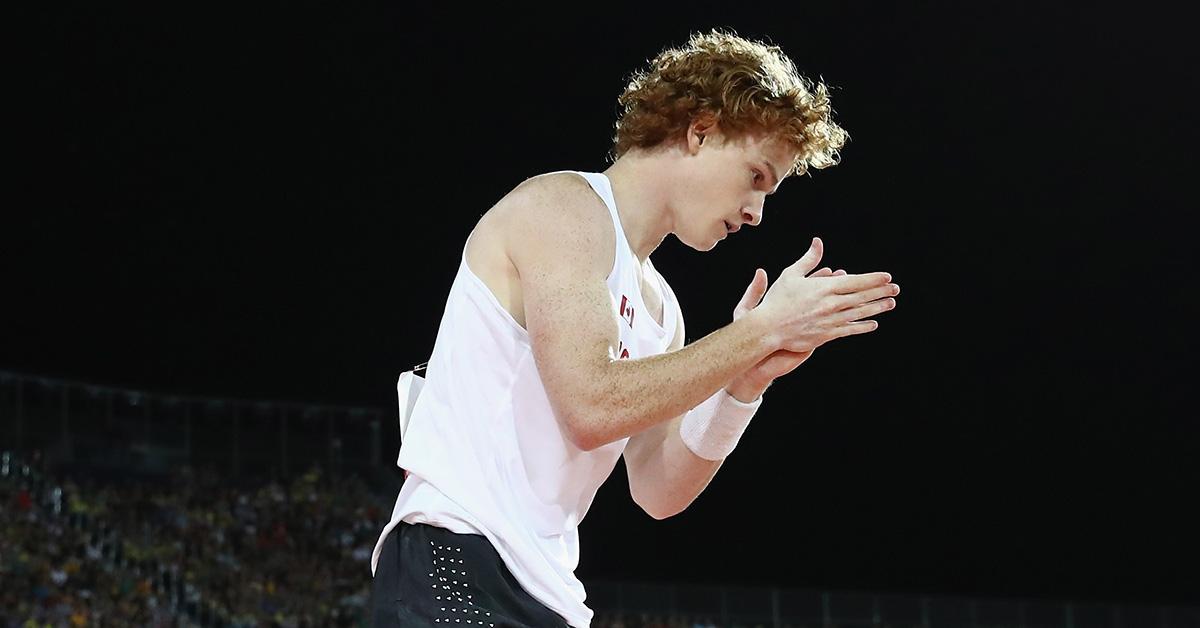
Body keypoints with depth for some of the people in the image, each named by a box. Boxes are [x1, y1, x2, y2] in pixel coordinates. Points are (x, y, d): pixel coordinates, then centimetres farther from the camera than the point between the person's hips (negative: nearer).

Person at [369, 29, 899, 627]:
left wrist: (745, 381, 1)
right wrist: (760, 331, -13)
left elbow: (657, 491, 14)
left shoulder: (656, 303, 19)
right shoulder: (564, 204, -6)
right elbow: (591, 405, -19)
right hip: (456, 567, -9)